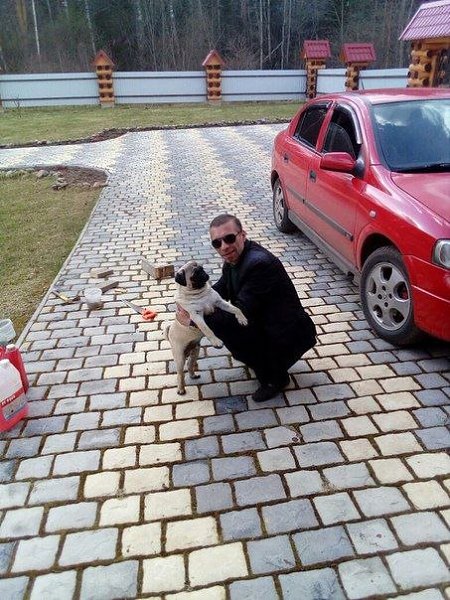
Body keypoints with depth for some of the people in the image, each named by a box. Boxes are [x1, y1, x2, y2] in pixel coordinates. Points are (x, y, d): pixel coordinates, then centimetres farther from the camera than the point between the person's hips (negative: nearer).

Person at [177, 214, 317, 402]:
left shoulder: (259, 263, -28)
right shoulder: (234, 256, -1)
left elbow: (240, 313, -29)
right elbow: (221, 288, 14)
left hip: (289, 338, -9)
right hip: (265, 325, 9)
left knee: (225, 326, -22)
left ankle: (274, 377, -3)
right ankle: (263, 359, 18)